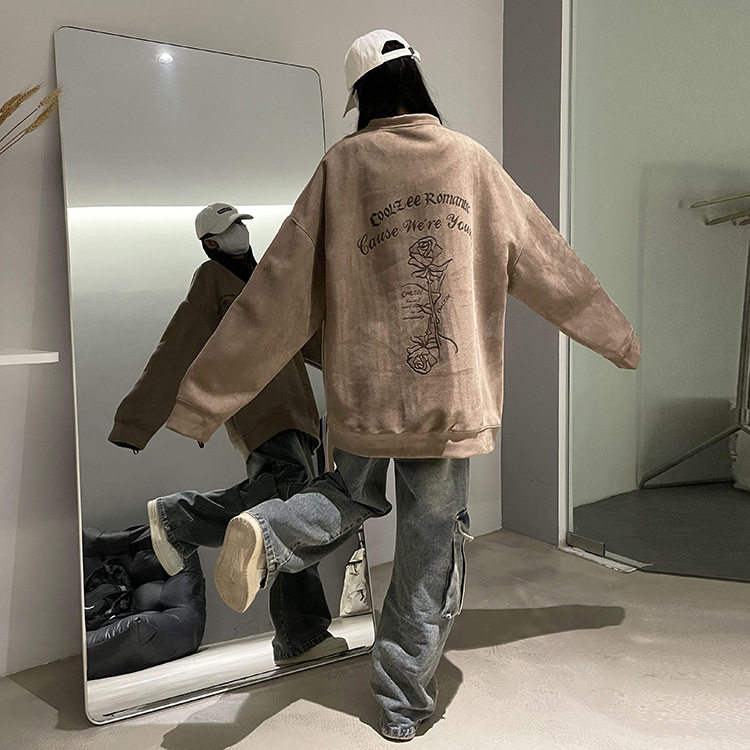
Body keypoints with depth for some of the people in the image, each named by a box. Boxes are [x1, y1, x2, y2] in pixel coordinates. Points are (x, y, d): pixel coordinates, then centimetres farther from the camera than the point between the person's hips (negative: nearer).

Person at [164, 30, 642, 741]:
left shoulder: (343, 164, -1)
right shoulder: (471, 160, 3)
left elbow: (282, 290, -4)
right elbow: (546, 262, 12)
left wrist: (206, 394, 1)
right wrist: (618, 336, 26)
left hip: (362, 390, 0)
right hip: (451, 391, 0)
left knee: (353, 494, 27)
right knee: (429, 558, 12)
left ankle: (268, 533, -2)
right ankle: (402, 708, 25)